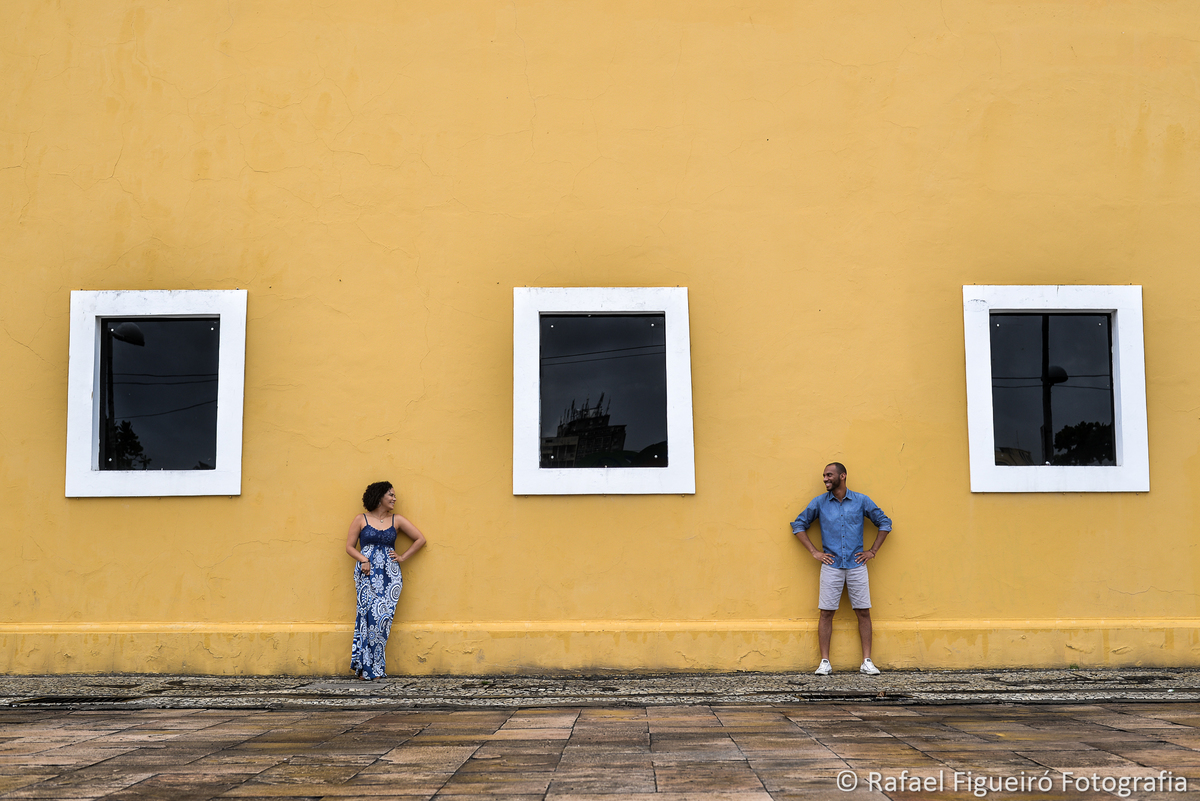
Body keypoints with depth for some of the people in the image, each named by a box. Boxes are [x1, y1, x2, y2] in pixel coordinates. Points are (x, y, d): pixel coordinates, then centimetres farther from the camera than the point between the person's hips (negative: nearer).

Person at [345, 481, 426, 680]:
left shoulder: (396, 520, 11)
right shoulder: (361, 520, 7)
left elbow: (420, 539, 14)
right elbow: (349, 546, 6)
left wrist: (403, 557, 7)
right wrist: (363, 559, -12)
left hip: (389, 575, 2)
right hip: (367, 574, -2)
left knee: (383, 617, -7)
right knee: (368, 615, -10)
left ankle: (375, 667, 1)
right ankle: (367, 667, -3)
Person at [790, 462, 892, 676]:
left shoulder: (861, 501, 3)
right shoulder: (819, 503, 4)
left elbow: (884, 523, 11)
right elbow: (798, 525, 10)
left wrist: (872, 551, 4)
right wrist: (814, 552, 2)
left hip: (857, 565, 0)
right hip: (831, 566, 0)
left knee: (863, 612, 0)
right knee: (826, 613, -2)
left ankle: (867, 662, 6)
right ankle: (825, 662, 3)